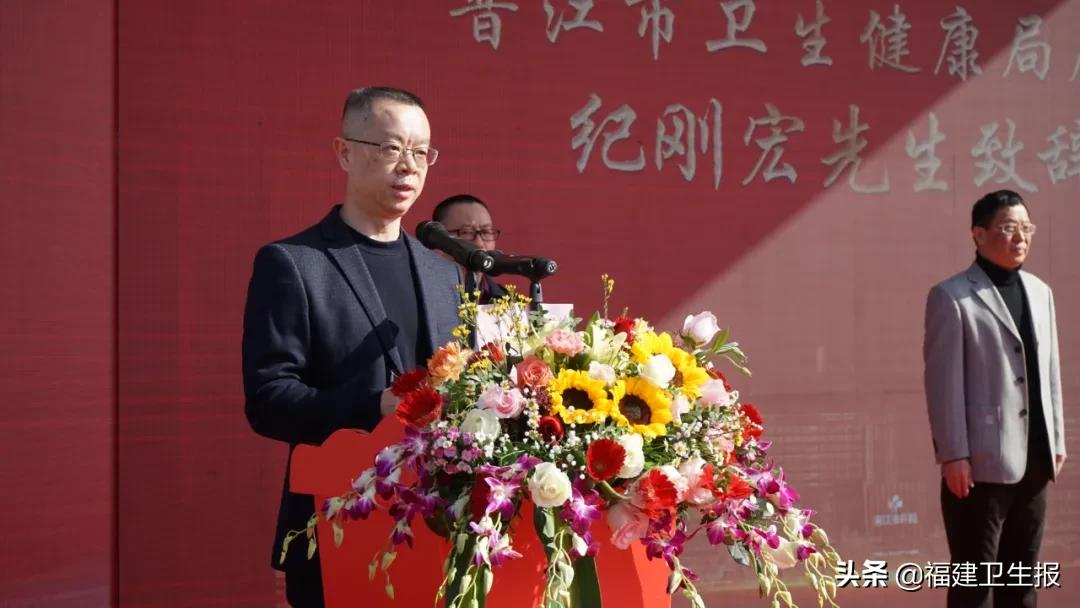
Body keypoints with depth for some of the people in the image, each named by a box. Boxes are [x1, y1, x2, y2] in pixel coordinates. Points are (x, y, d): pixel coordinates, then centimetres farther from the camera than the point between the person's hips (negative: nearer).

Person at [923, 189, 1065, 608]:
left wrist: (1056, 440, 13)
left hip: (1034, 460, 7)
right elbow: (943, 382, -11)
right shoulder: (952, 297, -7)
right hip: (983, 461, -6)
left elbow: (1049, 373, 15)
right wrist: (953, 455, -14)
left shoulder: (1040, 292, 13)